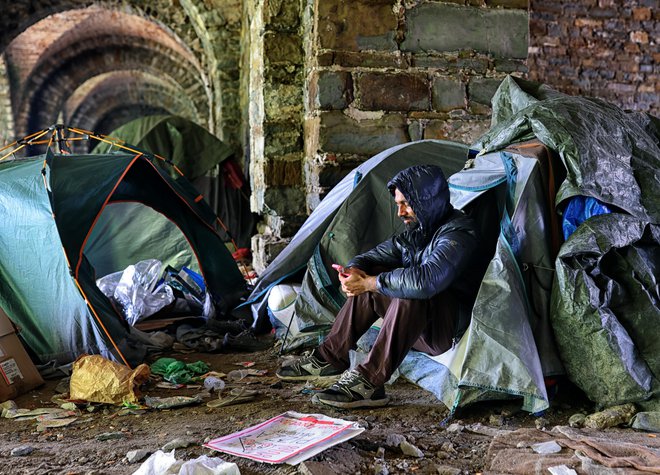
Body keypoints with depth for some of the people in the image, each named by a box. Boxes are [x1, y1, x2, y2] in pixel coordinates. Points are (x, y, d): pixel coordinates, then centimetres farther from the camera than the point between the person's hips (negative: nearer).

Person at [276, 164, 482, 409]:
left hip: (453, 331, -9)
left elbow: (424, 280, -38)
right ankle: (329, 359, 4)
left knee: (411, 295, -35)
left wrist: (369, 283, -28)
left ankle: (368, 383, -32)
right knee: (368, 276, 1)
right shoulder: (415, 232, 8)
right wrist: (354, 271, -12)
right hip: (420, 324, 9)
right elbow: (371, 256, 13)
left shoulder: (457, 234, -21)